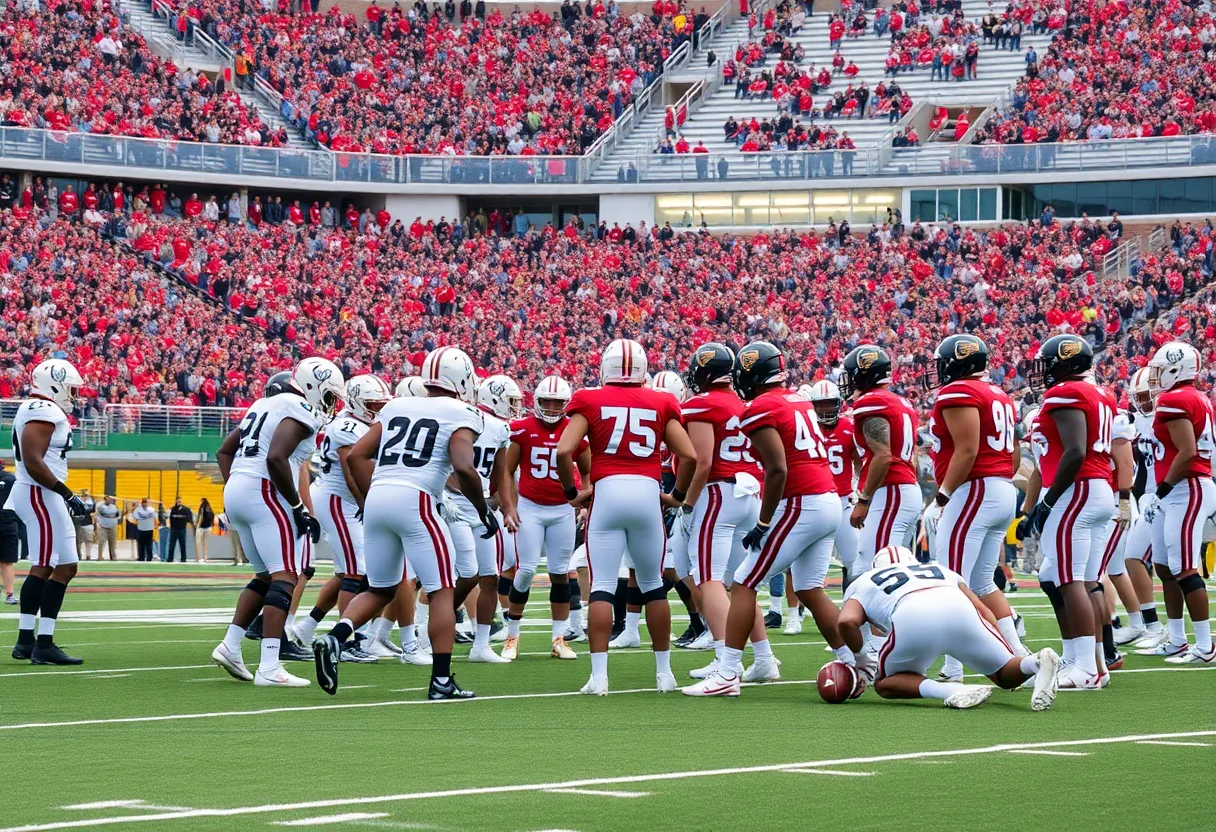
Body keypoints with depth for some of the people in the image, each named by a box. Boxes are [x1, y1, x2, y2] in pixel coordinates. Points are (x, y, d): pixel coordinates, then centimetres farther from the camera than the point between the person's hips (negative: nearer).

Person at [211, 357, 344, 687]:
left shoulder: (265, 404, 21)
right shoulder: (300, 412, -7)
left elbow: (224, 452, 23)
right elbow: (276, 458, -22)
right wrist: (298, 507, -15)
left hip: (235, 493, 9)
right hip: (266, 494, -9)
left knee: (265, 576, 20)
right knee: (285, 578, -10)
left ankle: (230, 645, 13)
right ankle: (269, 669, -19)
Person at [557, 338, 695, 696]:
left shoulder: (590, 402, 4)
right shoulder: (661, 404, 10)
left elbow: (564, 451, -7)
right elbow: (689, 455, 4)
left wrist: (572, 493, 8)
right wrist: (678, 495, 18)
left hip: (607, 493, -2)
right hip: (648, 494, 2)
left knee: (602, 586, 0)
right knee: (653, 585, 15)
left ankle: (599, 675, -8)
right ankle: (664, 672, 19)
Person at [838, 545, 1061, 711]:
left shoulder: (863, 583, 34)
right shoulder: (940, 570, 41)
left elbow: (848, 620, 11)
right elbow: (982, 610, 29)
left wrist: (861, 659, 28)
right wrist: (1006, 652, 34)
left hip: (912, 620, -3)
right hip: (959, 610, 3)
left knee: (885, 685, 21)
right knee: (1004, 674, 19)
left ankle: (948, 692, -8)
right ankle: (1036, 663, -17)